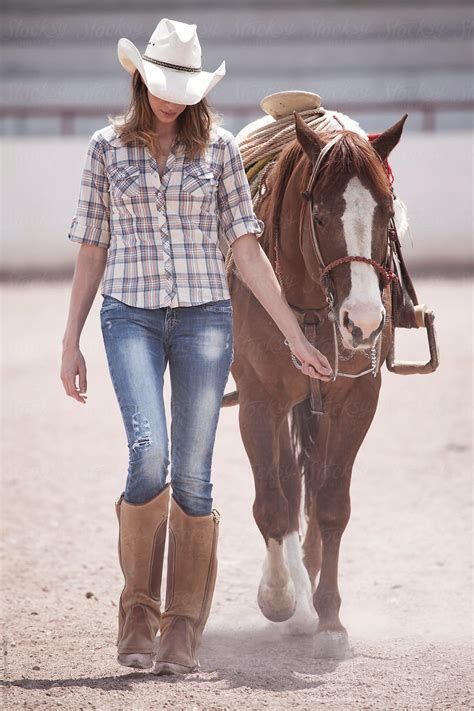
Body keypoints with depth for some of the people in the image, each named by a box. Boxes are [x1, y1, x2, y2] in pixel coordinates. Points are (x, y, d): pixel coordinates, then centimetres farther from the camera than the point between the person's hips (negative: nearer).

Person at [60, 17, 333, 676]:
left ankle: (184, 629, 9)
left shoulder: (219, 147, 5)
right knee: (148, 456, -20)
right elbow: (92, 252, 9)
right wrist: (70, 343, 6)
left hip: (204, 319, 1)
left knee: (192, 474, -1)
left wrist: (296, 336, 1)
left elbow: (246, 249, 5)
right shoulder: (107, 148, 6)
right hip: (131, 318, -1)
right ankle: (138, 610, -3)